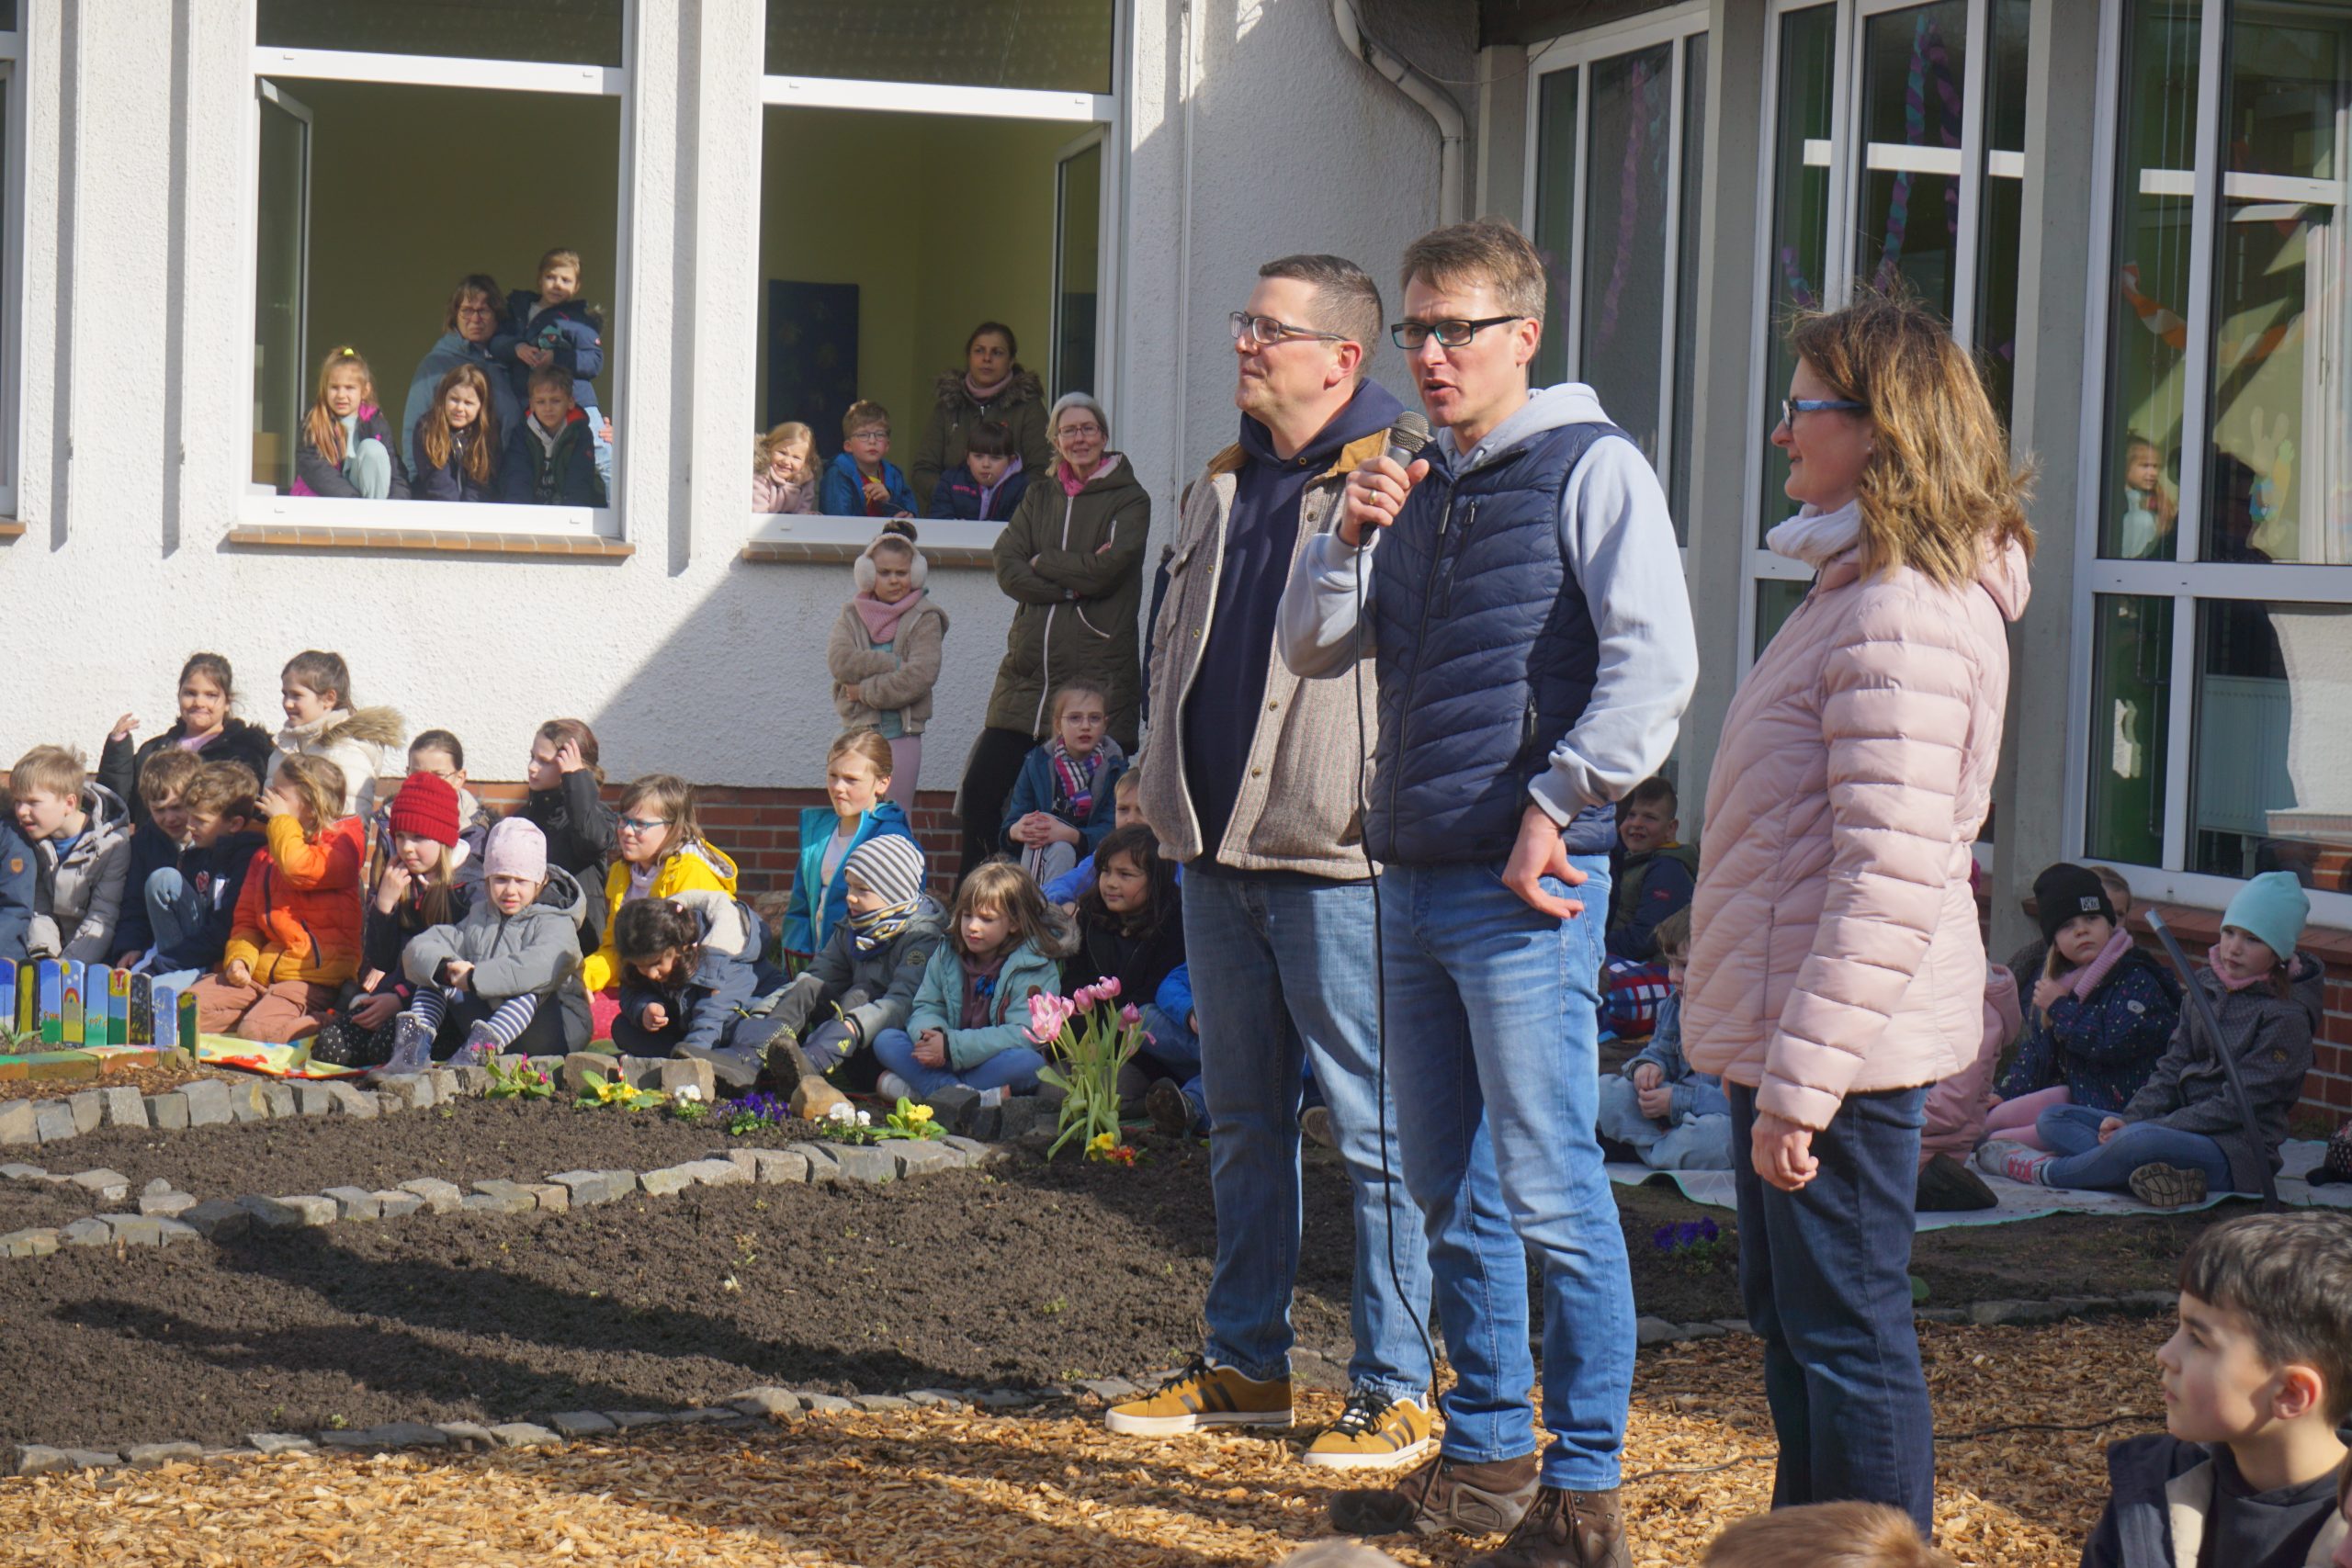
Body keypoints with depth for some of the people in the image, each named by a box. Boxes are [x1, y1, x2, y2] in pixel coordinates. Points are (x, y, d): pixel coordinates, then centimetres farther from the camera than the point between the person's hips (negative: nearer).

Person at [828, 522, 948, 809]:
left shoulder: (924, 619, 0)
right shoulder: (852, 615, 9)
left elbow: (921, 676, -14)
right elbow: (839, 660, -9)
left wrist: (866, 691, -11)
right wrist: (895, 663, -14)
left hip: (902, 735, -3)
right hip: (860, 732, 3)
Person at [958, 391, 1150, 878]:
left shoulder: (1128, 498, 4)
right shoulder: (1038, 495, 17)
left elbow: (1109, 567, -12)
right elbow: (1007, 568, 3)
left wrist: (1042, 563, -2)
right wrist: (1074, 583, -10)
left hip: (1097, 674, -4)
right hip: (1029, 669, 4)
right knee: (980, 792, -2)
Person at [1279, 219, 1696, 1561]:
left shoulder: (1591, 468, -5)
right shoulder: (1421, 484, 17)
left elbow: (1657, 666, -14)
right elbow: (1312, 649, 17)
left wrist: (1554, 809, -15)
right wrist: (1350, 538, 0)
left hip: (1525, 889, -8)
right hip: (1416, 881, 8)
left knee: (1549, 1189, -7)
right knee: (1453, 1192, 13)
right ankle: (1486, 1458, 24)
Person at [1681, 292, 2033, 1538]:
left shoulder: (1904, 619, -20)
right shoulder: (1860, 589, 14)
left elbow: (1889, 883, -25)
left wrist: (1800, 1082, -24)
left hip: (1842, 1047, -11)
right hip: (1786, 1027, 11)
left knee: (1848, 1338, -4)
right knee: (1790, 1319, 21)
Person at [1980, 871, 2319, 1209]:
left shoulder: (2286, 1014, -11)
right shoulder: (2205, 983, 11)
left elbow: (2234, 1107, -16)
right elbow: (2173, 1067, 11)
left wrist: (2139, 1127, -20)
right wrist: (2130, 1118, -8)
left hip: (2237, 1152, -9)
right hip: (2182, 1127, 9)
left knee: (2139, 1141, -38)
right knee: (2054, 1119, -1)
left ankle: (2046, 1171, -13)